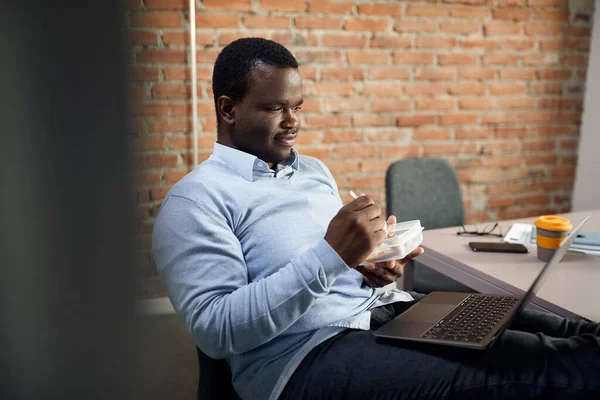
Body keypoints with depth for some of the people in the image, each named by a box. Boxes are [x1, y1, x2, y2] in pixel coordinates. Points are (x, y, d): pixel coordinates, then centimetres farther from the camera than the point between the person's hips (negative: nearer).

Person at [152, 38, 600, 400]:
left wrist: (377, 264, -1)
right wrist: (330, 256, -24)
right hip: (304, 352, -7)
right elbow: (215, 330, -18)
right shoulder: (196, 199, -7)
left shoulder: (313, 170, 17)